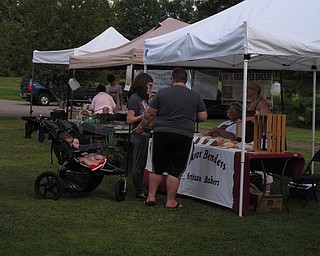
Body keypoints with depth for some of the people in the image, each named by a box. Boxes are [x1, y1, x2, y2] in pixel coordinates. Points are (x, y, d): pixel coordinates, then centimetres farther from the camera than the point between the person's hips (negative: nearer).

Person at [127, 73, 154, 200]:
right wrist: (144, 116, -19)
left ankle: (140, 190, 19)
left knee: (142, 165, 12)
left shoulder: (145, 99, 16)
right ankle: (139, 192, 3)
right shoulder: (134, 99, -10)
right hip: (139, 135, -9)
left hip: (145, 134, 9)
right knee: (138, 165, -2)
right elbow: (129, 120, -14)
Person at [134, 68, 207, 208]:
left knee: (157, 168, 14)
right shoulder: (195, 96, 5)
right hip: (184, 135, 0)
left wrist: (141, 127, 19)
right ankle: (171, 201, 9)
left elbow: (150, 114, 5)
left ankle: (151, 197, 18)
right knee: (175, 171, 5)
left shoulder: (162, 92, 2)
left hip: (161, 133, 0)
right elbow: (203, 117, 6)